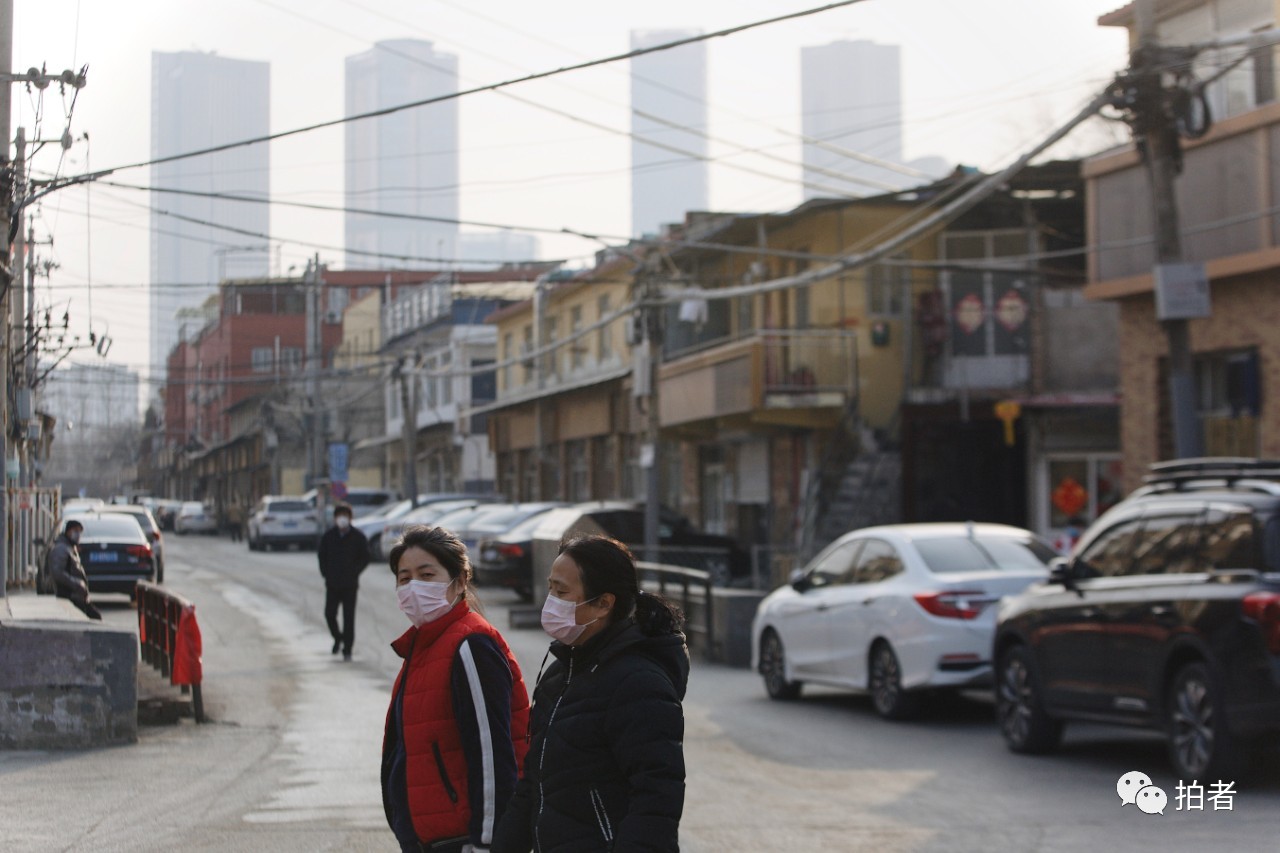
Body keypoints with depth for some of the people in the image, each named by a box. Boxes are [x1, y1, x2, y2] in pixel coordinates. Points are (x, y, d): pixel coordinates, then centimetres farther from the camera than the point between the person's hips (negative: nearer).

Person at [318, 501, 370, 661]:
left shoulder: (358, 537, -3)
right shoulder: (328, 536, 2)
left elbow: (365, 558, 3)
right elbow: (321, 555, 12)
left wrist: (353, 573, -4)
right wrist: (326, 574, 3)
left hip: (350, 584, -2)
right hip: (332, 584, 2)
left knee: (349, 617, -3)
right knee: (329, 613, 0)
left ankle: (347, 649, 3)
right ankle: (337, 638, 27)